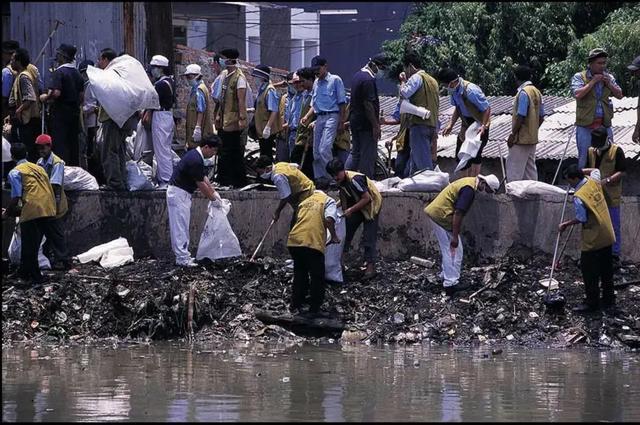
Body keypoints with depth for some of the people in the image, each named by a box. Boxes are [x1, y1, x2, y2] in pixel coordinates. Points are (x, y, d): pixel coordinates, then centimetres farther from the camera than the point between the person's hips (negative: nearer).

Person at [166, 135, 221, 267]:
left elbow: (204, 178, 16)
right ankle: (182, 258, -6)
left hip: (182, 193, 10)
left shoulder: (196, 156, 10)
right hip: (178, 194, -10)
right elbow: (201, 185, -17)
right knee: (180, 226, -7)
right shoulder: (195, 160, -23)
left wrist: (215, 193, 11)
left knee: (182, 226, 12)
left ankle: (183, 255, 16)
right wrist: (213, 199, -5)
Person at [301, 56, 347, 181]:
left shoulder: (335, 80, -1)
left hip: (331, 116, -7)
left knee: (324, 150, -19)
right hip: (319, 118, 7)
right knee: (316, 152, 5)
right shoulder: (316, 83, 19)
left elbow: (342, 103, -4)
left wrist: (342, 121, -9)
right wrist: (307, 117, 8)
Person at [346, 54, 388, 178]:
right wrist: (375, 125, -20)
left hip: (355, 121, 10)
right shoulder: (368, 80, -18)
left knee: (355, 153, 16)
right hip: (366, 124, -10)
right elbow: (368, 104, -22)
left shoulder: (357, 76, 14)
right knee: (368, 155, -3)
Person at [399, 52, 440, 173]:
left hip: (419, 124, -9)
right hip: (432, 125, 9)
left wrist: (403, 81, 5)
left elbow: (404, 94, -16)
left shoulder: (416, 77, -4)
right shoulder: (433, 80, 22)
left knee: (423, 163, -14)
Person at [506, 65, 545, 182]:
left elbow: (521, 116, -20)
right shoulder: (537, 92, 10)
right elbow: (541, 117, 13)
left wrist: (513, 134, -14)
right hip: (532, 138, 9)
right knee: (530, 168, 12)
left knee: (514, 170, -6)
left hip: (521, 138, -9)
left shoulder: (523, 93, -16)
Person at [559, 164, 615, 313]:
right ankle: (609, 299, 26)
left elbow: (582, 219, -18)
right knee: (606, 269, 17)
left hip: (593, 240, -8)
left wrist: (566, 224, -4)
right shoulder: (594, 182, -2)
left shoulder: (579, 197, -24)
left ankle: (591, 302, 10)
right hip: (607, 236, 8)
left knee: (589, 272, 4)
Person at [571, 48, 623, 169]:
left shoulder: (608, 77, 11)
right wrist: (593, 82, -15)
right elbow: (577, 94, -18)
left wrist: (609, 84, -6)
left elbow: (619, 95, 10)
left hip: (605, 125, 4)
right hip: (585, 126, -4)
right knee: (584, 158, 0)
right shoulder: (579, 77, -3)